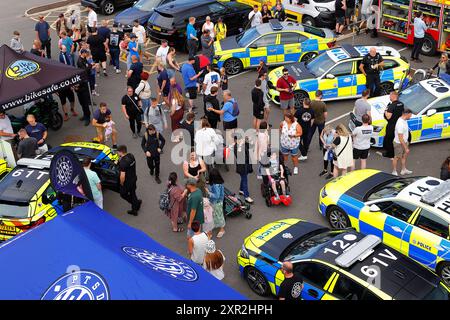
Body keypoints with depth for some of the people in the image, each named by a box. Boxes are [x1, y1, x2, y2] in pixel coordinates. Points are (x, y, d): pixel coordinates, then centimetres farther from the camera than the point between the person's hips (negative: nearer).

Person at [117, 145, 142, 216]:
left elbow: (122, 176, -29)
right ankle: (134, 210, 35)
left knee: (123, 194, 17)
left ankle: (137, 202, 22)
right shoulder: (131, 156, -6)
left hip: (127, 182, -8)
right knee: (132, 193, 22)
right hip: (134, 178, 8)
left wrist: (121, 183, -11)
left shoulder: (123, 162, -32)